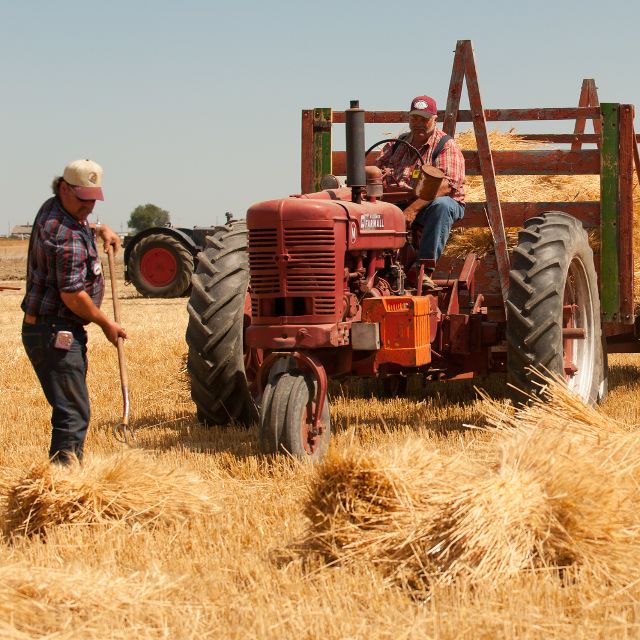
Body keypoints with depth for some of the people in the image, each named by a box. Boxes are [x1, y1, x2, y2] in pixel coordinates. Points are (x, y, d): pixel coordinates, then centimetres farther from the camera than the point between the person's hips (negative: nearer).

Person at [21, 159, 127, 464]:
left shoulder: (51, 209, 11)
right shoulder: (67, 238, -21)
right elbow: (73, 295, -22)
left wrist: (99, 229, 17)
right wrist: (106, 324, -8)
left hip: (44, 328, 11)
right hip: (55, 333, -11)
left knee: (71, 407, 19)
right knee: (73, 412, -12)